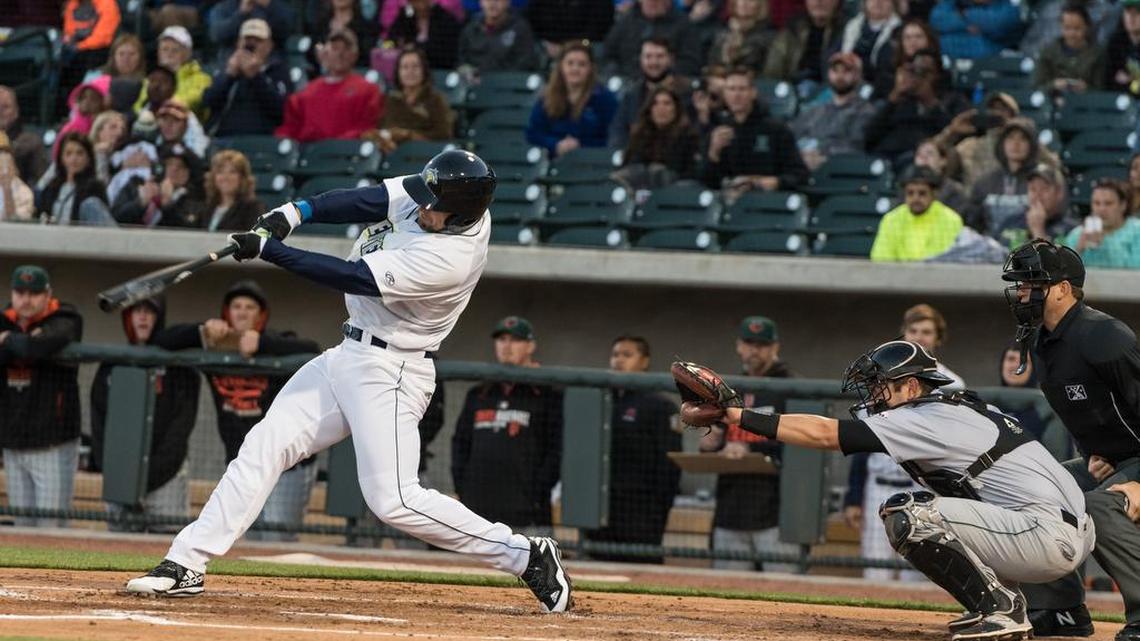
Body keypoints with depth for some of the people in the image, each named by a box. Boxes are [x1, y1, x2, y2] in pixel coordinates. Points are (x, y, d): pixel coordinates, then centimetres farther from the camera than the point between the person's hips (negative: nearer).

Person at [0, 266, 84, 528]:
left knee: (51, 530, -8)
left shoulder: (63, 324, -7)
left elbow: (39, 348, -29)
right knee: (23, 526, 7)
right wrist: (22, 342, -17)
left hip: (53, 447, -5)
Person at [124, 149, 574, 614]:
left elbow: (352, 278, -27)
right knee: (265, 445, 5)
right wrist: (295, 213, -18)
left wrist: (268, 249, -23)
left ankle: (526, 556, -2)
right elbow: (364, 201, -2)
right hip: (350, 356, 9)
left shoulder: (449, 259, -29)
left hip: (389, 373, -9)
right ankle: (185, 566, 7)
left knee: (392, 499, -14)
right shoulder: (434, 195, -5)